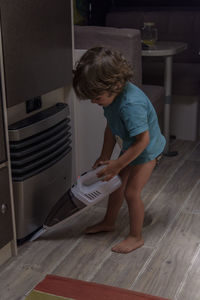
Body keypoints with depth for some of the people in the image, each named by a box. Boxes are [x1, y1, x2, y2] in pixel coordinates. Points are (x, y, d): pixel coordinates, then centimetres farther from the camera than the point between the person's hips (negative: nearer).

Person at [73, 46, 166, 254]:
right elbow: (111, 128, 2)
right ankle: (108, 222, 38)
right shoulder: (112, 96, -11)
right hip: (130, 147, 9)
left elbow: (142, 140, -34)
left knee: (131, 191, -7)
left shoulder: (131, 104, -39)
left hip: (147, 150, -8)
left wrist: (116, 165, -26)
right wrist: (105, 157, 2)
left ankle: (136, 237, 12)